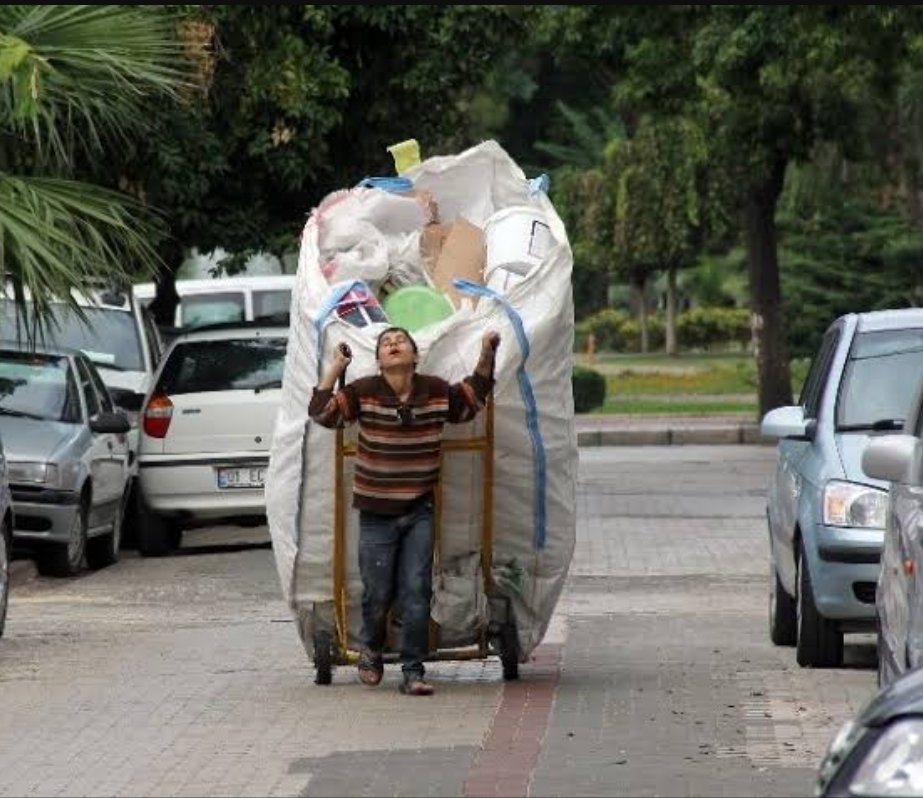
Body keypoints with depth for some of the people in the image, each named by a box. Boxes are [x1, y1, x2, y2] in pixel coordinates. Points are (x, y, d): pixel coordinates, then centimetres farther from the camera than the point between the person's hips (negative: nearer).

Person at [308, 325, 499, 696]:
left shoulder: (437, 392, 0)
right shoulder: (363, 392, -7)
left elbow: (473, 397, 18)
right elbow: (321, 412, -14)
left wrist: (486, 355, 6)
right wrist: (335, 368, -18)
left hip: (419, 512, 1)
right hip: (376, 514, -1)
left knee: (416, 593, -5)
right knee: (378, 595, 5)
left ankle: (413, 672, 1)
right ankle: (371, 652, 34)